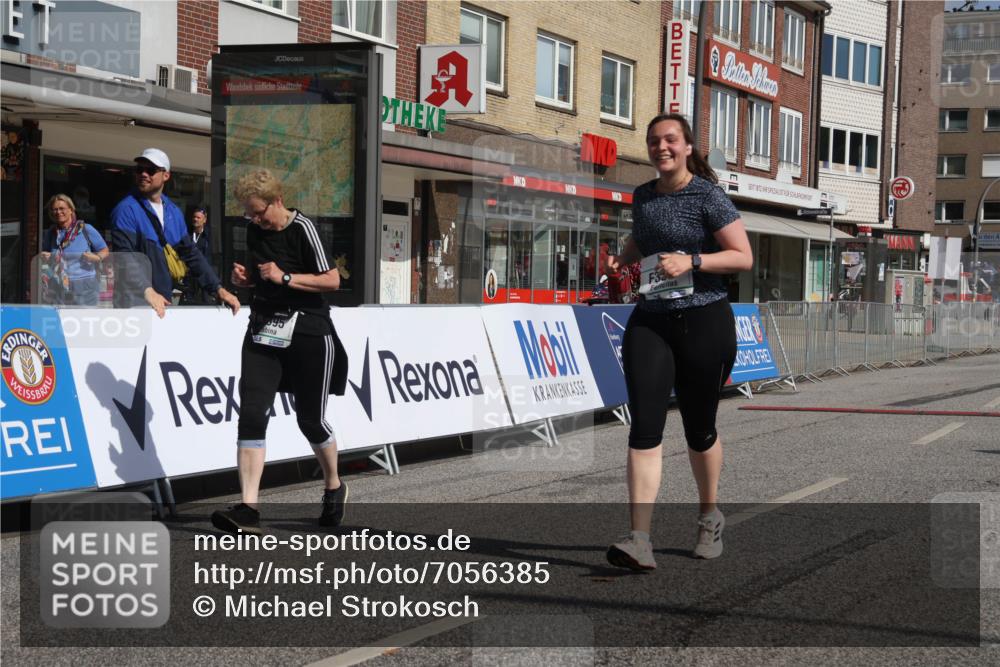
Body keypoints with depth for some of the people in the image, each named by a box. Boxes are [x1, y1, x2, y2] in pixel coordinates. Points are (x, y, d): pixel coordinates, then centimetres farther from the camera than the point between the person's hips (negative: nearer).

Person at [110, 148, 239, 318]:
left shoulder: (174, 212, 12)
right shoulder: (126, 210, -8)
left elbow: (190, 253, 14)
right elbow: (124, 257, -19)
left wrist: (218, 289, 5)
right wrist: (147, 291, -34)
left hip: (164, 303, 6)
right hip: (133, 304, -6)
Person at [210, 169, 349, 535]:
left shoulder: (302, 228, -11)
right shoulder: (254, 229, 8)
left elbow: (332, 280, -13)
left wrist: (285, 277, -21)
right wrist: (242, 277, 2)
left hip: (308, 333, -5)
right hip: (263, 331, 5)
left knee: (310, 420, 5)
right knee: (251, 414, -11)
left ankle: (334, 487, 33)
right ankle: (248, 508, -14)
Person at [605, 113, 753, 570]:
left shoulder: (708, 196, -6)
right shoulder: (643, 196, 11)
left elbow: (744, 257, -9)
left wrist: (691, 261, -22)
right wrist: (623, 258, 10)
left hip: (704, 322, -4)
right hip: (650, 321, 4)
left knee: (699, 429, 9)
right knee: (644, 426, -11)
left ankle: (709, 516, 34)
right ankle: (639, 541, -17)